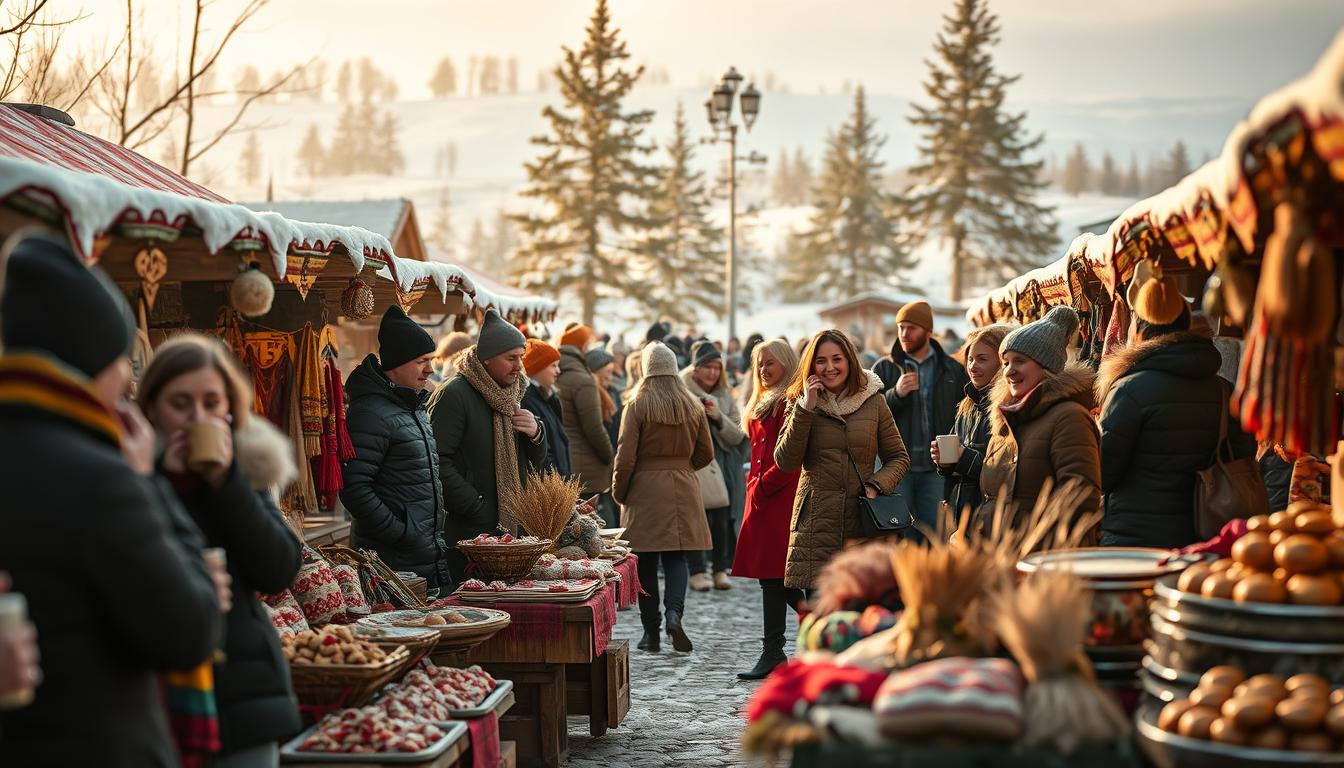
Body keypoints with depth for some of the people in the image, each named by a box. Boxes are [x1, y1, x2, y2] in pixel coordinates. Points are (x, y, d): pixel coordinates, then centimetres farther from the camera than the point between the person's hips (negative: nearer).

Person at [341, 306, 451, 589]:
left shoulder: (416, 408, 17)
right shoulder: (372, 413, -15)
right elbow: (353, 488, -22)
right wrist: (401, 535, -19)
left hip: (431, 557, 9)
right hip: (396, 562, -9)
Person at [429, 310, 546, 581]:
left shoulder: (511, 394, 16)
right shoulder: (453, 395, -10)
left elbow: (535, 462, 22)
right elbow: (439, 462, -19)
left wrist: (535, 434, -1)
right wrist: (479, 510, -19)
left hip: (511, 528, 8)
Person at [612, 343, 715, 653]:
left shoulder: (638, 405, -7)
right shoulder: (693, 406, 3)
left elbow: (626, 456, -9)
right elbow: (706, 453, 9)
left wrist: (618, 492, 4)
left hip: (645, 488, -2)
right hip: (682, 488, 2)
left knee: (646, 561, 5)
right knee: (676, 557, 6)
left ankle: (651, 631, 8)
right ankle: (674, 612, -18)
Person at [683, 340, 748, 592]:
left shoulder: (726, 396, 11)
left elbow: (738, 436, 5)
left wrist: (719, 418, -11)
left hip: (723, 467, 3)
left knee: (722, 519, -1)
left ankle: (721, 569, 9)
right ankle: (697, 571, 1)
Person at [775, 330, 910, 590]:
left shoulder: (873, 401, 8)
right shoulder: (800, 405, 7)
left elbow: (899, 457, 14)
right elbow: (785, 462, -5)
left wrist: (876, 485, -6)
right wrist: (806, 409, -10)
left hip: (862, 524, 1)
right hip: (815, 526, -1)